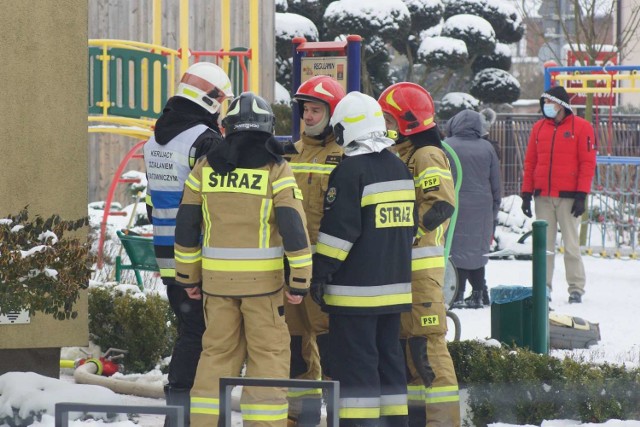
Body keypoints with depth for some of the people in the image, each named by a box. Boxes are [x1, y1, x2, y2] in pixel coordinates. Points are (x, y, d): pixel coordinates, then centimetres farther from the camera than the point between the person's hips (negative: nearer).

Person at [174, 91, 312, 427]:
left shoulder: (205, 167, 5)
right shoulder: (274, 169, -6)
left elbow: (186, 226, 8)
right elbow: (293, 226, -10)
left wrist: (188, 276, 16)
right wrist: (300, 280, -5)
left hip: (217, 277, 3)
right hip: (263, 278, -3)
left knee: (217, 352, 12)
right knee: (268, 354, 3)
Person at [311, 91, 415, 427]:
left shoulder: (350, 172, -13)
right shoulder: (399, 169, 12)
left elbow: (338, 231, -17)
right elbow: (409, 226, 19)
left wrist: (320, 273, -11)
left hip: (356, 288, -8)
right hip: (394, 285, 8)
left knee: (354, 363, -5)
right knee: (389, 357, 14)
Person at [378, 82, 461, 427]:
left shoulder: (427, 156, -11)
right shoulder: (398, 155, 19)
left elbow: (442, 204, -24)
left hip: (420, 265, -10)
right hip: (396, 264, 10)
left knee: (426, 344, -11)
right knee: (402, 342, 13)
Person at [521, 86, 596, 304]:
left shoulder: (581, 127, -1)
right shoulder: (539, 128, 12)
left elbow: (588, 163, -3)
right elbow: (530, 162, 14)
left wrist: (581, 195, -9)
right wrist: (526, 193, 7)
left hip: (568, 196, -4)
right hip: (543, 197, 4)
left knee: (571, 243, -3)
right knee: (544, 244, 4)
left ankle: (576, 288, 3)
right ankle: (543, 286, 9)